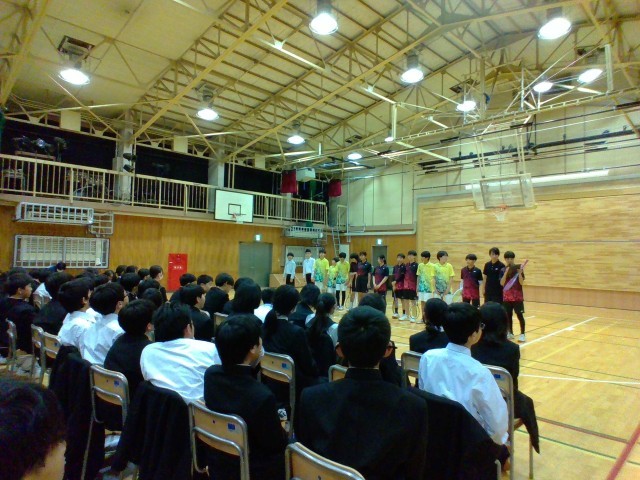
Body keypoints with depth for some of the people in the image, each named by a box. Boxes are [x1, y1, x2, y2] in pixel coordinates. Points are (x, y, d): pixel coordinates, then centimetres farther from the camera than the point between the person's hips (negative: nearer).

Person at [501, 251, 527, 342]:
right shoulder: (503, 270, 2)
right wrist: (506, 273, -18)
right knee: (508, 315, 8)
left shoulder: (518, 268, -4)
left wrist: (520, 273, -23)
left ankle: (522, 334, 6)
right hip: (506, 296, 3)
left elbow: (521, 283, -8)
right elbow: (502, 283, -7)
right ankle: (510, 333, 21)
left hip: (517, 296, -3)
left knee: (519, 315, -2)